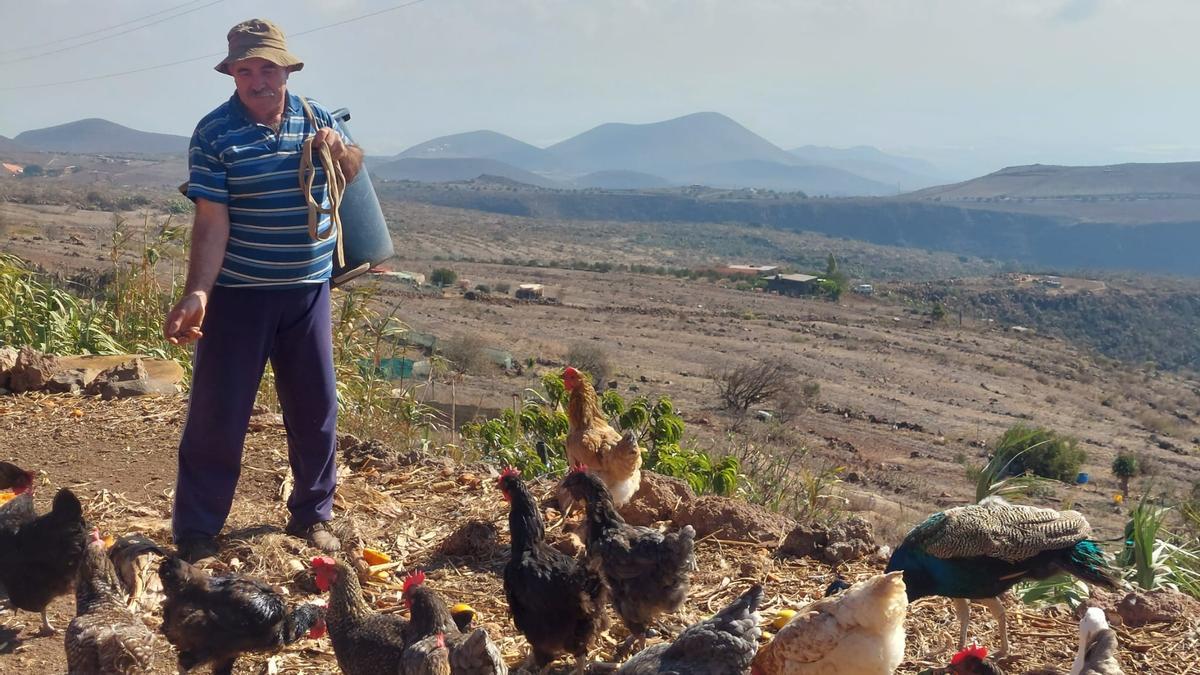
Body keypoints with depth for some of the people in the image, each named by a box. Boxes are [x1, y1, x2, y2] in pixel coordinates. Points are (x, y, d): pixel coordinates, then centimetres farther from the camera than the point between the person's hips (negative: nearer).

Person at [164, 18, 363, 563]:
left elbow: (351, 176, 19)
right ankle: (196, 531, 14)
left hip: (308, 289, 4)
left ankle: (312, 515, 29)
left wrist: (340, 151, -4)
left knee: (316, 409, 12)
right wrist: (196, 293, -27)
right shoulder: (214, 132, -11)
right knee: (217, 413, 1)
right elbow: (212, 221, -15)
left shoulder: (317, 118, 2)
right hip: (238, 293, -4)